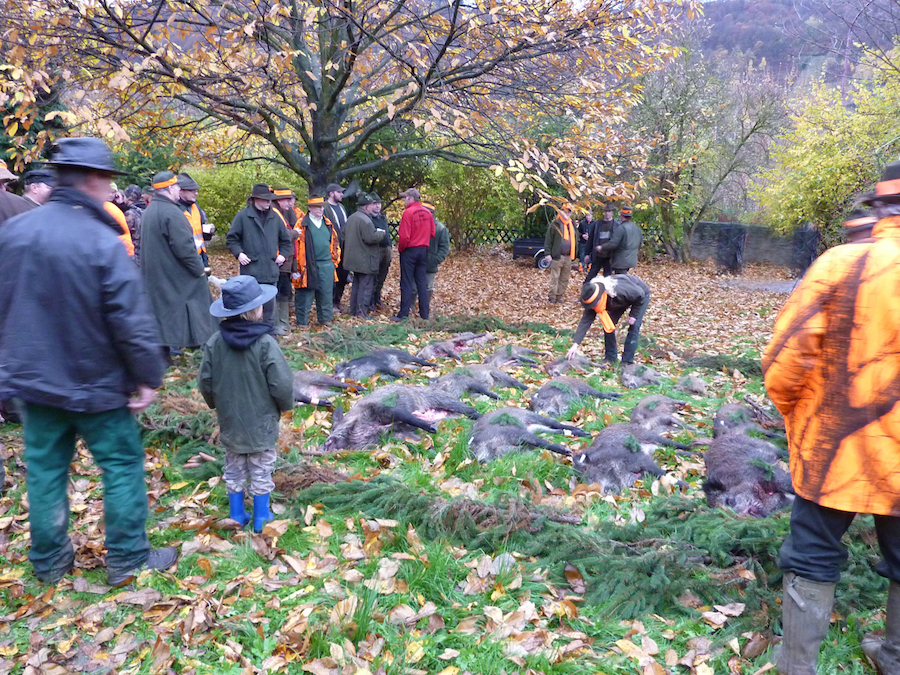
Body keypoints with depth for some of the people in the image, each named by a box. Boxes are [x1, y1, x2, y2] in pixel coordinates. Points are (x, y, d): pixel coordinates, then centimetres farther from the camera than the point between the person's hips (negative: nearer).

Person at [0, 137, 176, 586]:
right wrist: (148, 376, -9)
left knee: (45, 469, 16)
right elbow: (132, 320, -20)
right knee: (122, 465, 9)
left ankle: (49, 561, 30)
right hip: (95, 383, -5)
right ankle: (127, 559, 19)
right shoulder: (102, 242, -21)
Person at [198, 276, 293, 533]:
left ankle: (237, 515, 28)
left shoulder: (215, 343, -9)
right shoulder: (266, 343, -22)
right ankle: (261, 517, 21)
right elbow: (281, 384, -19)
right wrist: (286, 404, 2)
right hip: (261, 422, -4)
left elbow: (204, 383, -2)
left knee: (234, 470, 18)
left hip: (229, 422, 4)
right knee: (261, 471, 10)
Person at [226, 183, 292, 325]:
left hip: (271, 270, 4)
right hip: (250, 270, -4)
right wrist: (239, 253, -11)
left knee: (270, 305, 11)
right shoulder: (243, 216, -4)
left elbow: (286, 240, 19)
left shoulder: (274, 217, 8)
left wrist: (283, 254, 7)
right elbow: (231, 239, 2)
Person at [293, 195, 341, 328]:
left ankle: (324, 319, 21)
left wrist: (334, 260, 15)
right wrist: (295, 265, -10)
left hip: (326, 266, 5)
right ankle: (302, 322, 10)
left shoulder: (328, 224, 14)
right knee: (305, 295, 1)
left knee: (326, 293, 9)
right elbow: (296, 243, -6)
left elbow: (334, 243, 21)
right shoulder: (302, 224, -4)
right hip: (308, 266, -5)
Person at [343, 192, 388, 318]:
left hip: (354, 259, 10)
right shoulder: (365, 220, -20)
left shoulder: (350, 218, 12)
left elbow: (344, 236, 18)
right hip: (365, 260, -10)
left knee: (357, 284, 17)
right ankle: (361, 312, -3)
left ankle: (353, 311, 23)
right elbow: (371, 238, -26)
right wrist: (381, 233, -9)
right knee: (366, 286, -3)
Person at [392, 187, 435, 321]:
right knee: (422, 282, 11)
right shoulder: (427, 212, 4)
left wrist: (400, 248, -1)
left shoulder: (408, 212, -15)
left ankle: (404, 314, 2)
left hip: (409, 250, -6)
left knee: (407, 283, 0)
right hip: (423, 250, 6)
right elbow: (432, 233, 9)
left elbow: (404, 236, -18)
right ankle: (424, 313, 14)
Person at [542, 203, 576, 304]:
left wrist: (574, 255, 18)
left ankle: (559, 296, 16)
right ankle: (552, 297, 0)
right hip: (557, 257, -6)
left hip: (568, 257, 6)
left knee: (564, 279, 8)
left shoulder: (571, 225, 16)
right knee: (554, 278, -5)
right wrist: (547, 254, -13)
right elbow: (548, 241, -6)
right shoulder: (554, 225, -3)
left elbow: (574, 240, 23)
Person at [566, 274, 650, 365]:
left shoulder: (619, 291, -46)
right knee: (608, 325, -4)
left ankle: (627, 361, -8)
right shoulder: (593, 298, -27)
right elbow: (585, 321, -27)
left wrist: (633, 315, -23)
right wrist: (575, 344, -33)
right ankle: (610, 357, 9)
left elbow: (640, 294, -28)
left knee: (634, 327, -15)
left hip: (641, 295, -5)